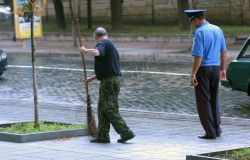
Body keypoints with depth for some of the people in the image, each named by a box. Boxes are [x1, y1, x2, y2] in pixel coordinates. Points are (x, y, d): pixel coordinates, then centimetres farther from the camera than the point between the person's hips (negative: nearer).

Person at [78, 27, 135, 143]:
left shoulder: (103, 43, -8)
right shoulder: (110, 45, 23)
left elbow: (96, 52, -33)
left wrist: (85, 50, -13)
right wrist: (91, 78, 33)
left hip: (109, 82, -10)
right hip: (107, 82, 10)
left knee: (110, 110, -7)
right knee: (102, 109, 12)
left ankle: (126, 133, -7)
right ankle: (103, 136, 14)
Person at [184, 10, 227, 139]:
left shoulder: (199, 33, -16)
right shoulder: (218, 30, 7)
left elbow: (198, 57, -21)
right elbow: (224, 52, 12)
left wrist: (193, 75, -17)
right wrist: (223, 69, 20)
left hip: (203, 69, -7)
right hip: (216, 68, 7)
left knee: (204, 101, 2)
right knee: (214, 100, 18)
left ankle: (210, 132, 2)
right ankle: (217, 129, 20)